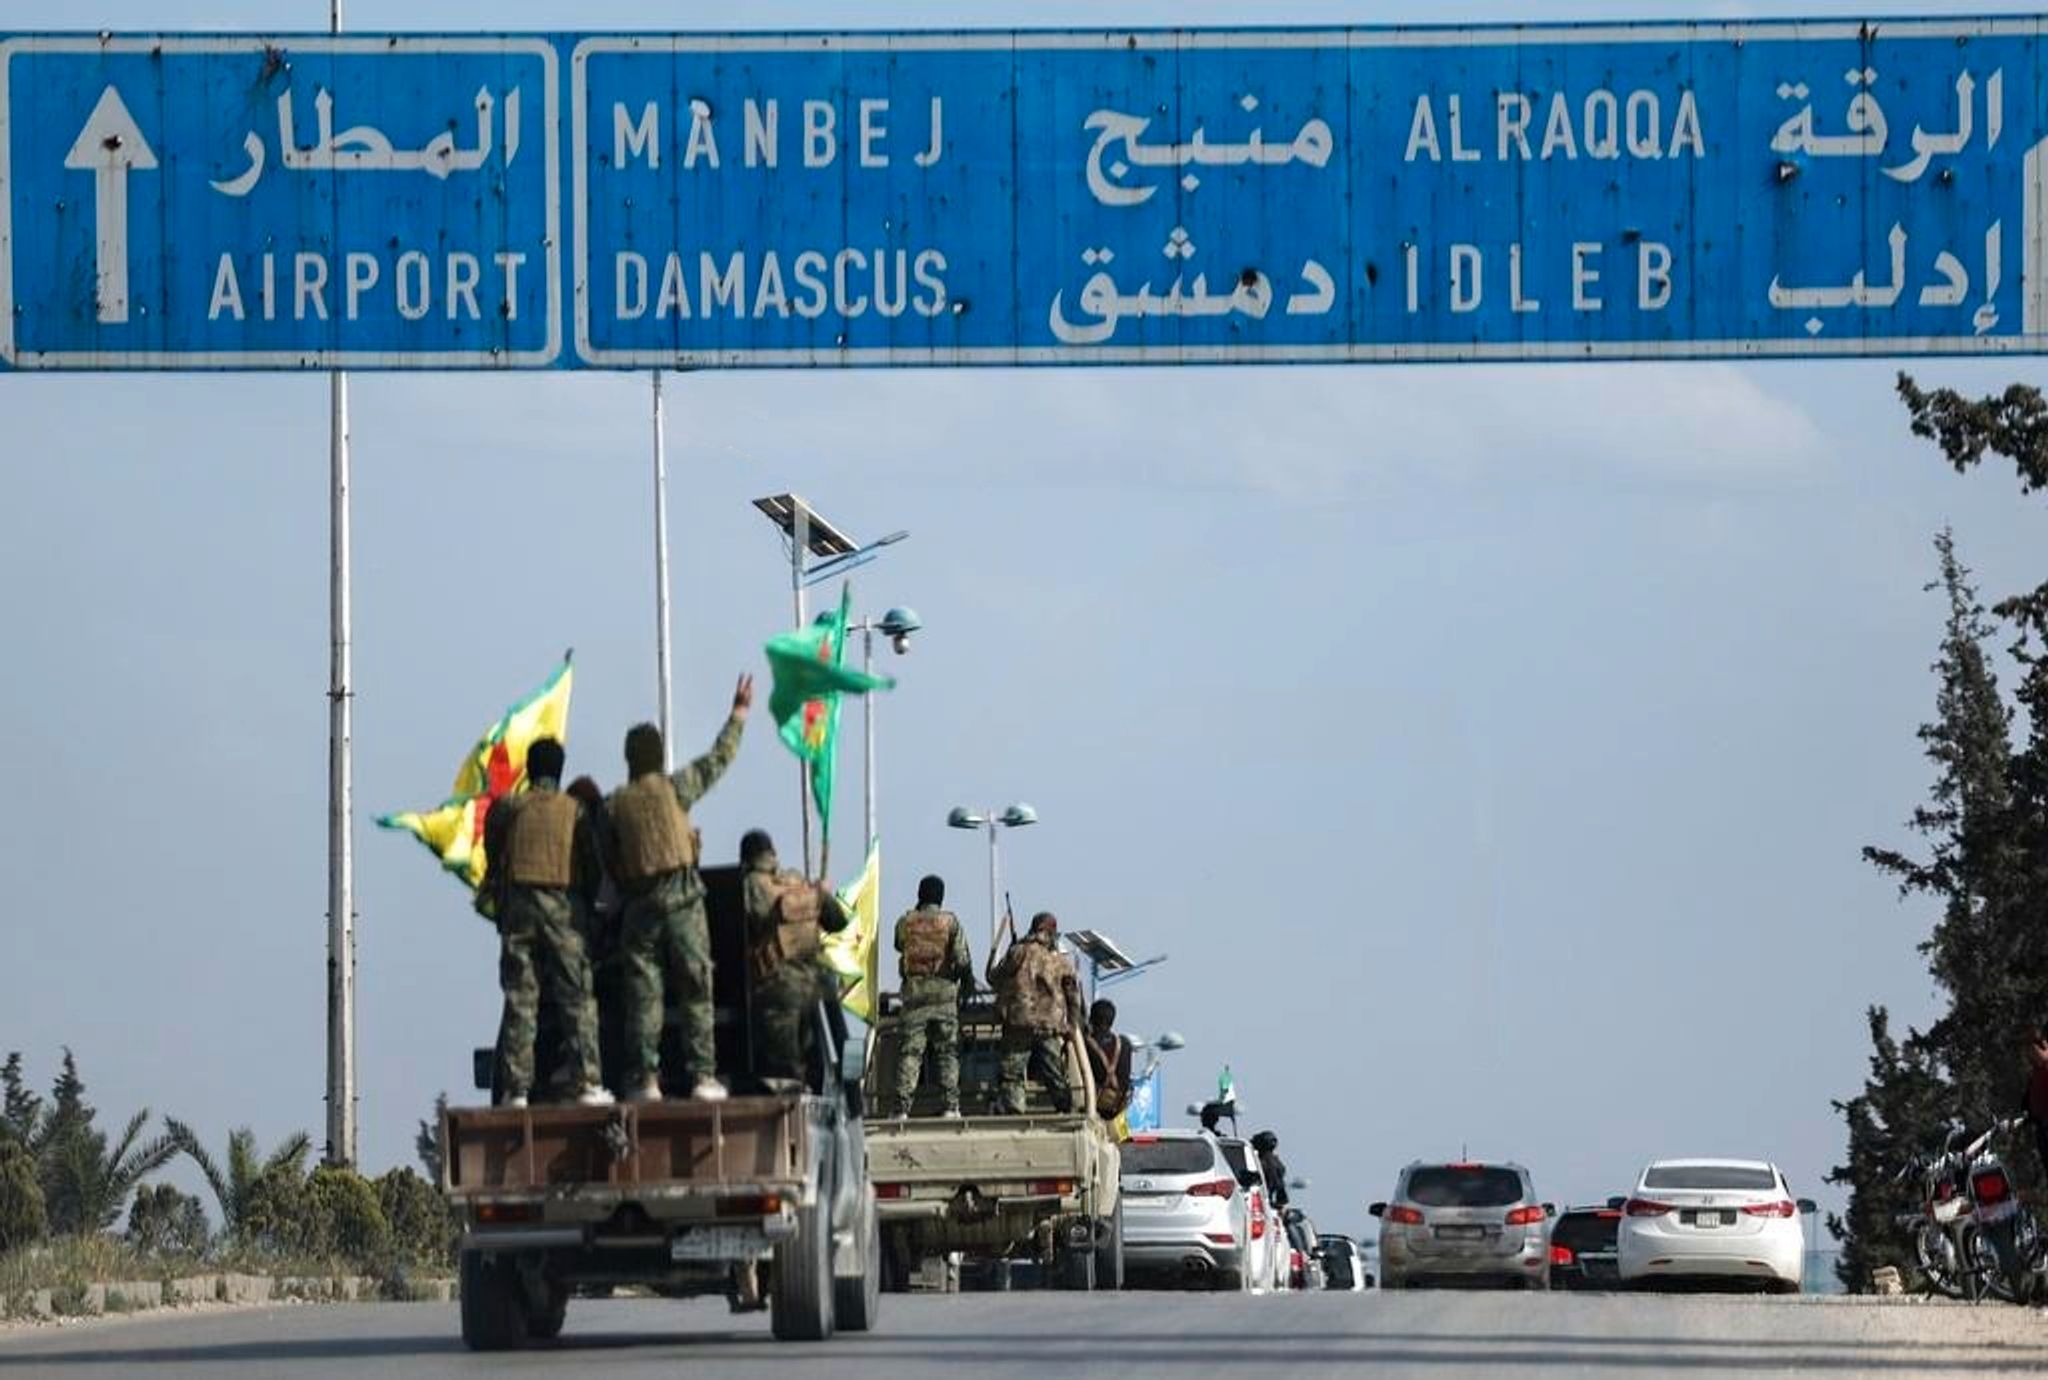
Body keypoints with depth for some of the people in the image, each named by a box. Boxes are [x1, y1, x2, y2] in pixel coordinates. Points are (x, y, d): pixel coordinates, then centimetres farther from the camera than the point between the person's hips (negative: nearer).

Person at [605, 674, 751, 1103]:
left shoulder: (613, 806, 4)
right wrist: (739, 713, 22)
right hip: (682, 899, -1)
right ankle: (703, 1076, -2)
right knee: (696, 992, 2)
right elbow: (719, 758, 9)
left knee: (643, 995, 3)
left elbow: (609, 862, 6)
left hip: (639, 905, 1)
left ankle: (645, 1079, -3)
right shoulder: (675, 789, -1)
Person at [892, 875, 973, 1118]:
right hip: (943, 992, -1)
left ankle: (902, 1105, -5)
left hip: (913, 991, 1)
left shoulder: (905, 922, 1)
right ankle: (950, 1105, 0)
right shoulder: (950, 922, -3)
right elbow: (962, 958, -5)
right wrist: (968, 979, 13)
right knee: (947, 1051, 5)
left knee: (909, 1051, 1)